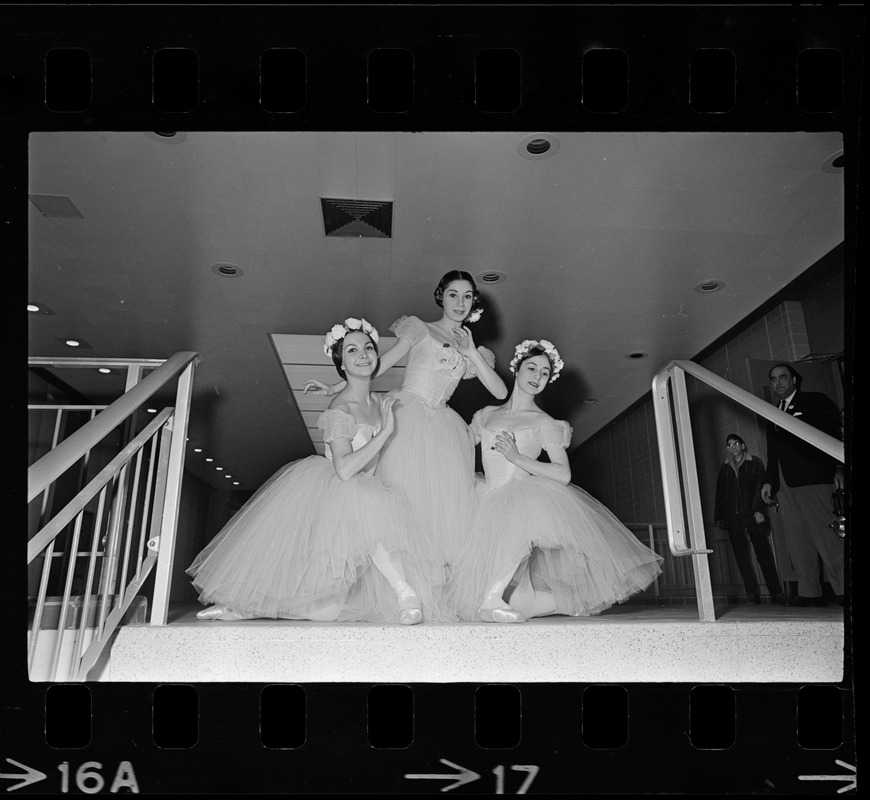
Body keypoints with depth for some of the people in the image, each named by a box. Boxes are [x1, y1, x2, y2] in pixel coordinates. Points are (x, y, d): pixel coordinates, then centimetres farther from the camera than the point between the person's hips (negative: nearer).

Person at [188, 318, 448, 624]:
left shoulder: (380, 402, 6)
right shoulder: (340, 410, -15)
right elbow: (344, 469, -28)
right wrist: (385, 431, -23)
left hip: (368, 493, 6)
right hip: (333, 494, -6)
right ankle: (404, 590, -27)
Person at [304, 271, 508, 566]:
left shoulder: (473, 350, 19)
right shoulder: (420, 329, 10)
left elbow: (501, 393, 8)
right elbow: (381, 365, 3)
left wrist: (472, 353, 1)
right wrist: (335, 388, -6)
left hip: (442, 427, 3)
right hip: (406, 420, -3)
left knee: (447, 495, -8)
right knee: (403, 491, -10)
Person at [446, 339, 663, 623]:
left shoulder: (544, 423, 7)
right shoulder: (486, 415, 18)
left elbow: (564, 474, -6)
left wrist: (516, 457, -12)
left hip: (525, 499, -2)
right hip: (490, 505, 2)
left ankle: (495, 594, -25)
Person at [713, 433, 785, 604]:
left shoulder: (755, 463, 6)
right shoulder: (725, 467, 14)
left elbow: (760, 487, -2)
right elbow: (720, 492, 13)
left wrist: (759, 510, -13)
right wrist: (719, 517, 9)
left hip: (753, 515, -3)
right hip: (733, 518, 3)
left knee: (764, 554, -3)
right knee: (741, 558, 1)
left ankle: (776, 593, 4)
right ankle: (752, 594, 5)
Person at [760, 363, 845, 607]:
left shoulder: (816, 401, 7)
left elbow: (835, 435, -1)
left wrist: (839, 468, -13)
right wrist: (768, 481, 16)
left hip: (814, 480, -6)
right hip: (785, 486, 6)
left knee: (829, 537, -9)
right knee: (797, 541, 2)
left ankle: (843, 590, -4)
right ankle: (810, 592, 4)